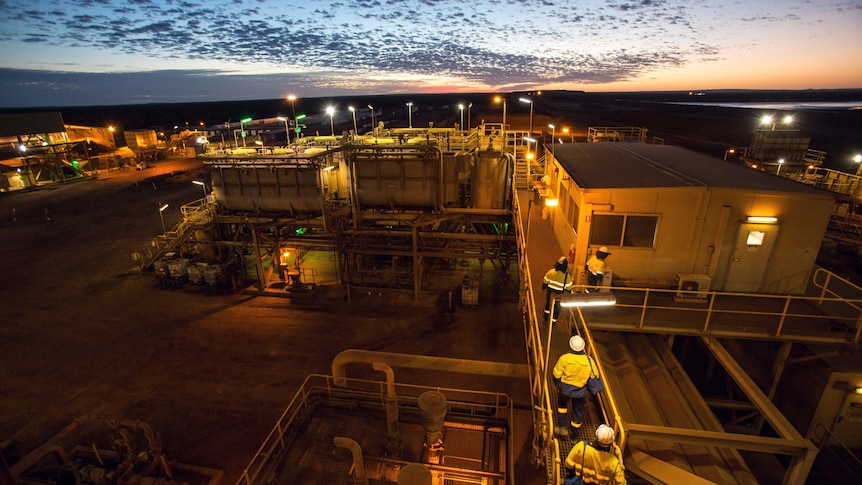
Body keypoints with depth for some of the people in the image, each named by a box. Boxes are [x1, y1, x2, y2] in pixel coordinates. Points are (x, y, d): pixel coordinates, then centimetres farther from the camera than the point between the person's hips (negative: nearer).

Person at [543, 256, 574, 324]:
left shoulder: (551, 272, -16)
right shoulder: (566, 276, -21)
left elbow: (545, 282, -4)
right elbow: (568, 288, -11)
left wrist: (543, 287, 13)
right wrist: (572, 284, 10)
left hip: (549, 292, 2)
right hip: (558, 295, -2)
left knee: (548, 303, 27)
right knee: (557, 308, 16)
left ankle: (545, 317, 42)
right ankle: (553, 321, 24)